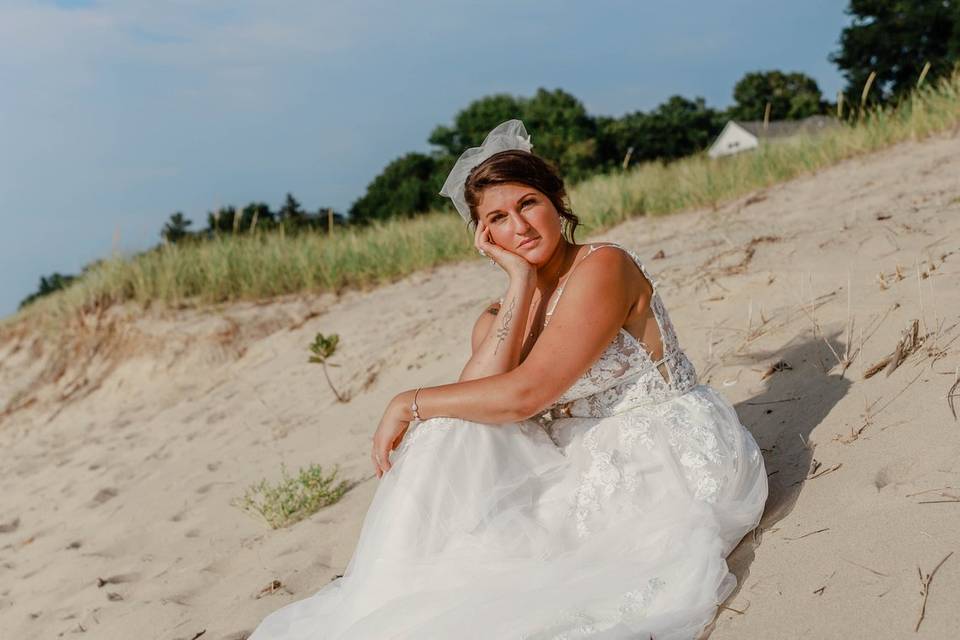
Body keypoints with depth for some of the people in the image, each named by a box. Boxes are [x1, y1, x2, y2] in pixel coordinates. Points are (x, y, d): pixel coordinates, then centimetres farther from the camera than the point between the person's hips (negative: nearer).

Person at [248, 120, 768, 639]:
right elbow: (475, 395, -19)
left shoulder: (604, 267, -16)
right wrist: (521, 284, -15)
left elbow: (523, 394, -24)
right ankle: (383, 592, -7)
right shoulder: (501, 317, 4)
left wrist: (408, 403, -14)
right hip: (595, 468, 6)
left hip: (679, 465, -6)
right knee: (452, 426, -10)